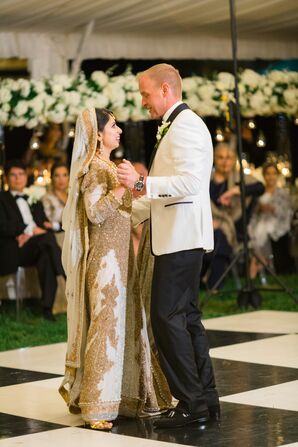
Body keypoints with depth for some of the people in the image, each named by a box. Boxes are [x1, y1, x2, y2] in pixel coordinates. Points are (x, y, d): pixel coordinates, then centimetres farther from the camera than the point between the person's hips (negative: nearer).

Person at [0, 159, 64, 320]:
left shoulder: (34, 201, 30)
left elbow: (45, 225, 17)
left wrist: (29, 234, -7)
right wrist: (29, 230, -15)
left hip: (34, 249, 4)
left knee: (46, 256, -34)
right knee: (47, 238, -33)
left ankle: (47, 307, -37)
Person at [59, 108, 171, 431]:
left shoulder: (108, 167, 17)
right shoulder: (93, 168, -11)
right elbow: (95, 212, -22)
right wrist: (124, 186, -25)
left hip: (118, 255, 9)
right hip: (104, 255, -9)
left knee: (125, 321, 10)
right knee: (106, 323, -9)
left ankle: (120, 395, 18)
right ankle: (96, 407, -5)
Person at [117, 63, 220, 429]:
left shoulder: (185, 125, -12)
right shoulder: (175, 126, 21)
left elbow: (189, 182, -25)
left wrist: (140, 182, -26)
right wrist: (132, 213, 25)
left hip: (182, 237, -11)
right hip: (177, 237, 11)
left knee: (167, 317, -10)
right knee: (185, 316, 11)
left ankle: (192, 403, -6)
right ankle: (206, 399, 16)